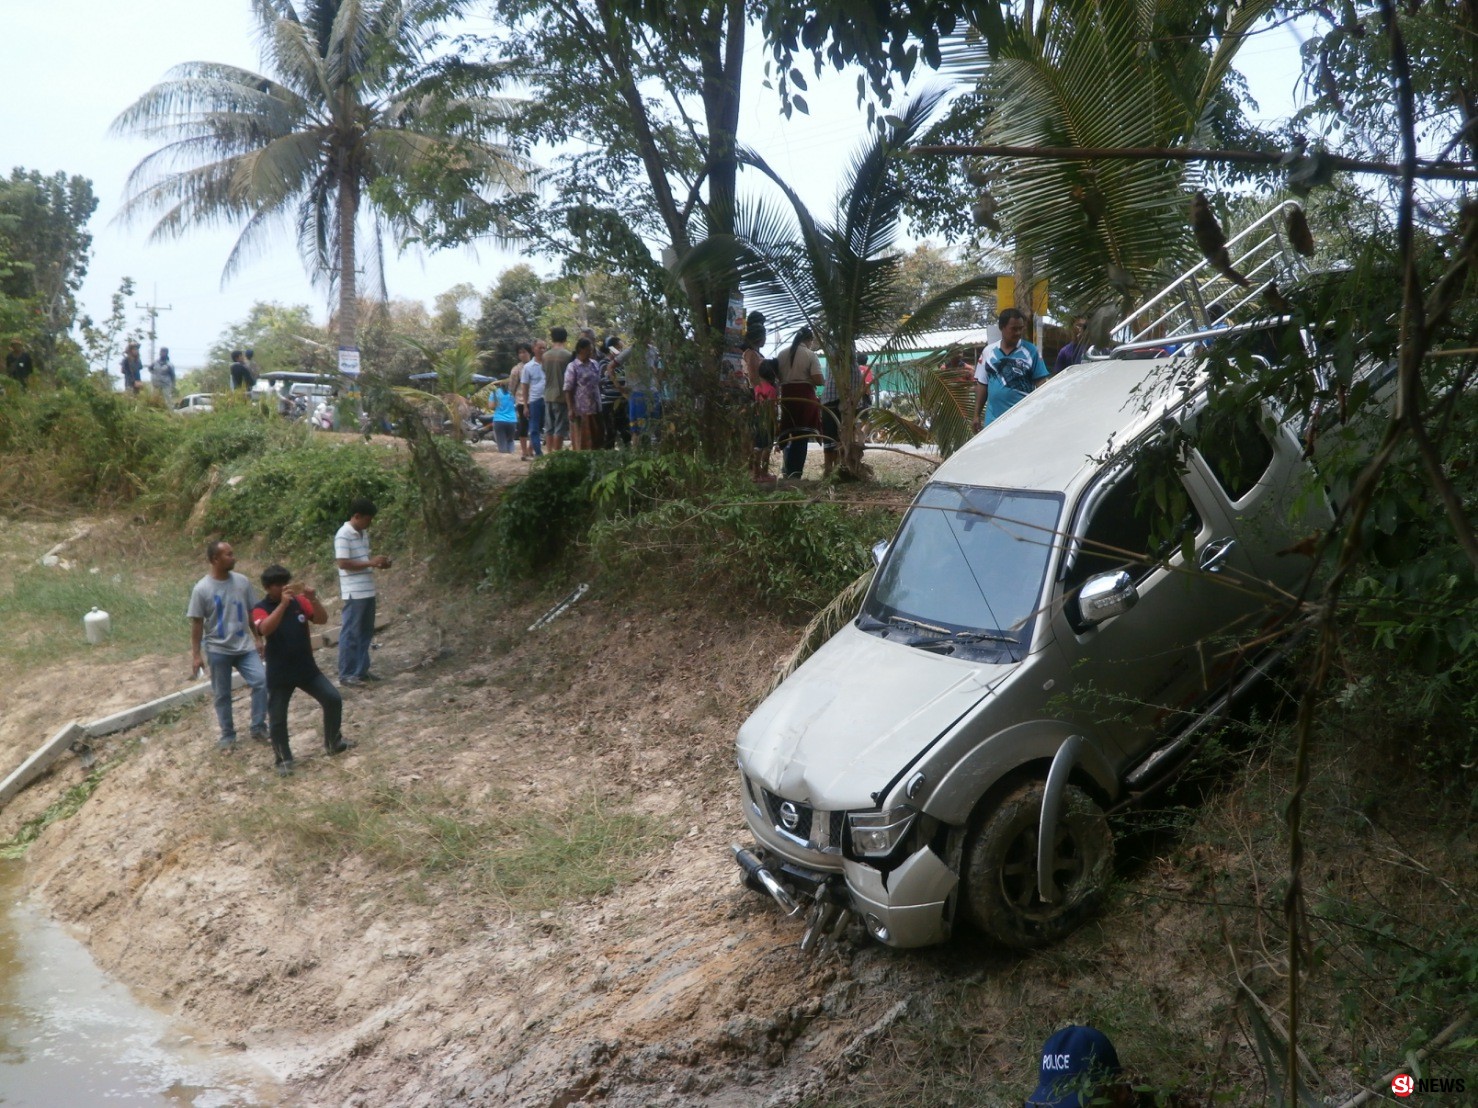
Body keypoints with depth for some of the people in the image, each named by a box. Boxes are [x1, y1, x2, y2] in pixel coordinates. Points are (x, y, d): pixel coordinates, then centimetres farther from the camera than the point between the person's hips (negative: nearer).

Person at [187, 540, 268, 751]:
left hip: (244, 646, 3)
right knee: (222, 695, 8)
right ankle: (228, 735, 23)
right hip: (218, 650, -3)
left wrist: (257, 638, 12)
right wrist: (196, 654, -7)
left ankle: (258, 727, 1)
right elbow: (197, 623, -7)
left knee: (261, 681, -13)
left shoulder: (242, 582, -1)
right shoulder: (202, 589, -12)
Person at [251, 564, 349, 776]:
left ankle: (333, 743, 21)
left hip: (307, 669, 3)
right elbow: (265, 629, -30)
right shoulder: (261, 609, -10)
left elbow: (322, 619, -7)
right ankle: (283, 759, 20)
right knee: (277, 719, 2)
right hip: (279, 675, -3)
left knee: (333, 699, 1)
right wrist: (283, 604, -39)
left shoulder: (299, 601, 1)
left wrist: (313, 600, -25)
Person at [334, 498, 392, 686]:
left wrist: (378, 563, 2)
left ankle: (361, 670, 22)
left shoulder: (363, 534, 13)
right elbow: (343, 563, -19)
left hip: (368, 591, 9)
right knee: (351, 633, -3)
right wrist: (371, 563, -19)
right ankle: (346, 675, 3)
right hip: (354, 593, -9)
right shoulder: (343, 535, -14)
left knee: (365, 632, 13)